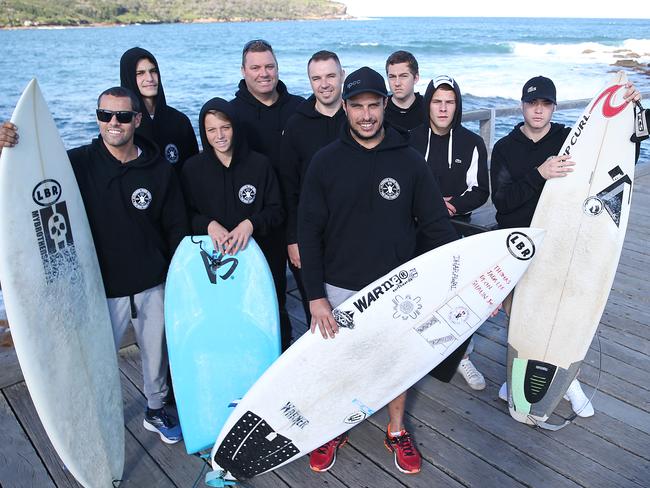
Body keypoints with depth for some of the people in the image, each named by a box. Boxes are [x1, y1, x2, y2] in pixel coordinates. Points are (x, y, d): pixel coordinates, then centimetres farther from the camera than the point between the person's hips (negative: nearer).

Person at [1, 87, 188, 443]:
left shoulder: (160, 170, -4)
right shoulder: (79, 163, -7)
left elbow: (177, 229, 3)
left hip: (152, 287, 2)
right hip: (101, 290, -1)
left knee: (156, 354, 18)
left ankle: (156, 410, 44)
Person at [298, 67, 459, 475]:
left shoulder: (410, 160, -5)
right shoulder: (325, 161, -6)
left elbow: (436, 225, -2)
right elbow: (310, 231, -6)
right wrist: (315, 295, -10)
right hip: (339, 288, 0)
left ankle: (397, 431, 42)